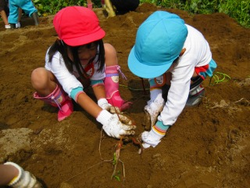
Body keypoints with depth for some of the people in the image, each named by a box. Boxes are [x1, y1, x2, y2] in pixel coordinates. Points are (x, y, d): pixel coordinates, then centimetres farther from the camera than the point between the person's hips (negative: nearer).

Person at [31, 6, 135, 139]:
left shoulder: (95, 49, -27)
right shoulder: (56, 57, -37)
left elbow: (97, 78, -22)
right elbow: (74, 90, -45)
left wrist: (103, 103, -42)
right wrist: (104, 118, -57)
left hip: (83, 81, 2)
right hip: (62, 90, -2)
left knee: (108, 49, -20)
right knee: (39, 76, -37)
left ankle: (113, 100, -20)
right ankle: (65, 106, -8)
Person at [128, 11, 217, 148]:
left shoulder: (184, 59, -46)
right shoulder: (155, 39, -36)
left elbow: (176, 103, -40)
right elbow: (152, 69, -21)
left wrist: (154, 136, -33)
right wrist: (155, 103, -30)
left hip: (199, 65, -5)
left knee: (162, 78, -30)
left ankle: (193, 87, -3)